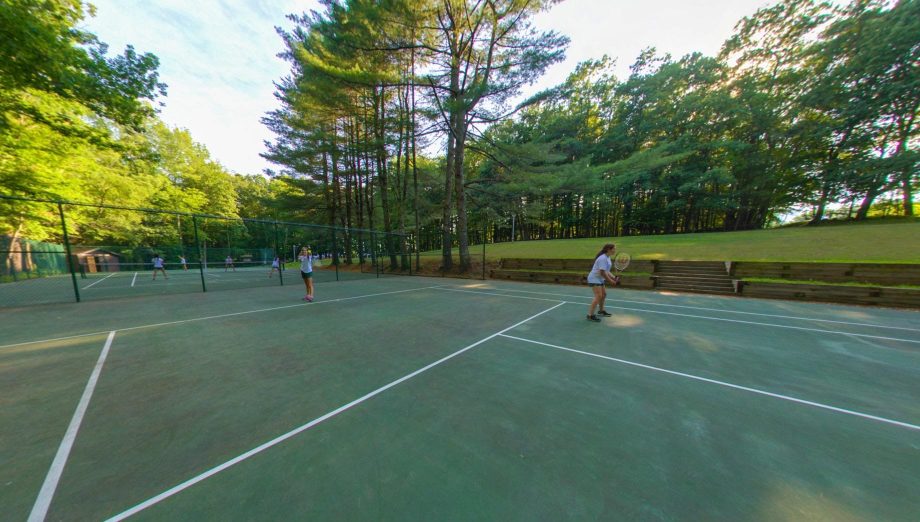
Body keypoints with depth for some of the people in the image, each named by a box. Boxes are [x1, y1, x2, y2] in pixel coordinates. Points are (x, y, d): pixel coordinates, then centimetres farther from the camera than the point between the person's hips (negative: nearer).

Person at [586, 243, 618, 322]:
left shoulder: (607, 258, 10)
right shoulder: (603, 258, -22)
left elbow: (606, 271, 15)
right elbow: (602, 272, -24)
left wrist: (613, 278, 3)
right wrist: (610, 281, -16)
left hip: (599, 279, 11)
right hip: (594, 279, -11)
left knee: (604, 294, 20)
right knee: (598, 296, -17)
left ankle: (601, 311, 39)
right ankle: (590, 315, -15)